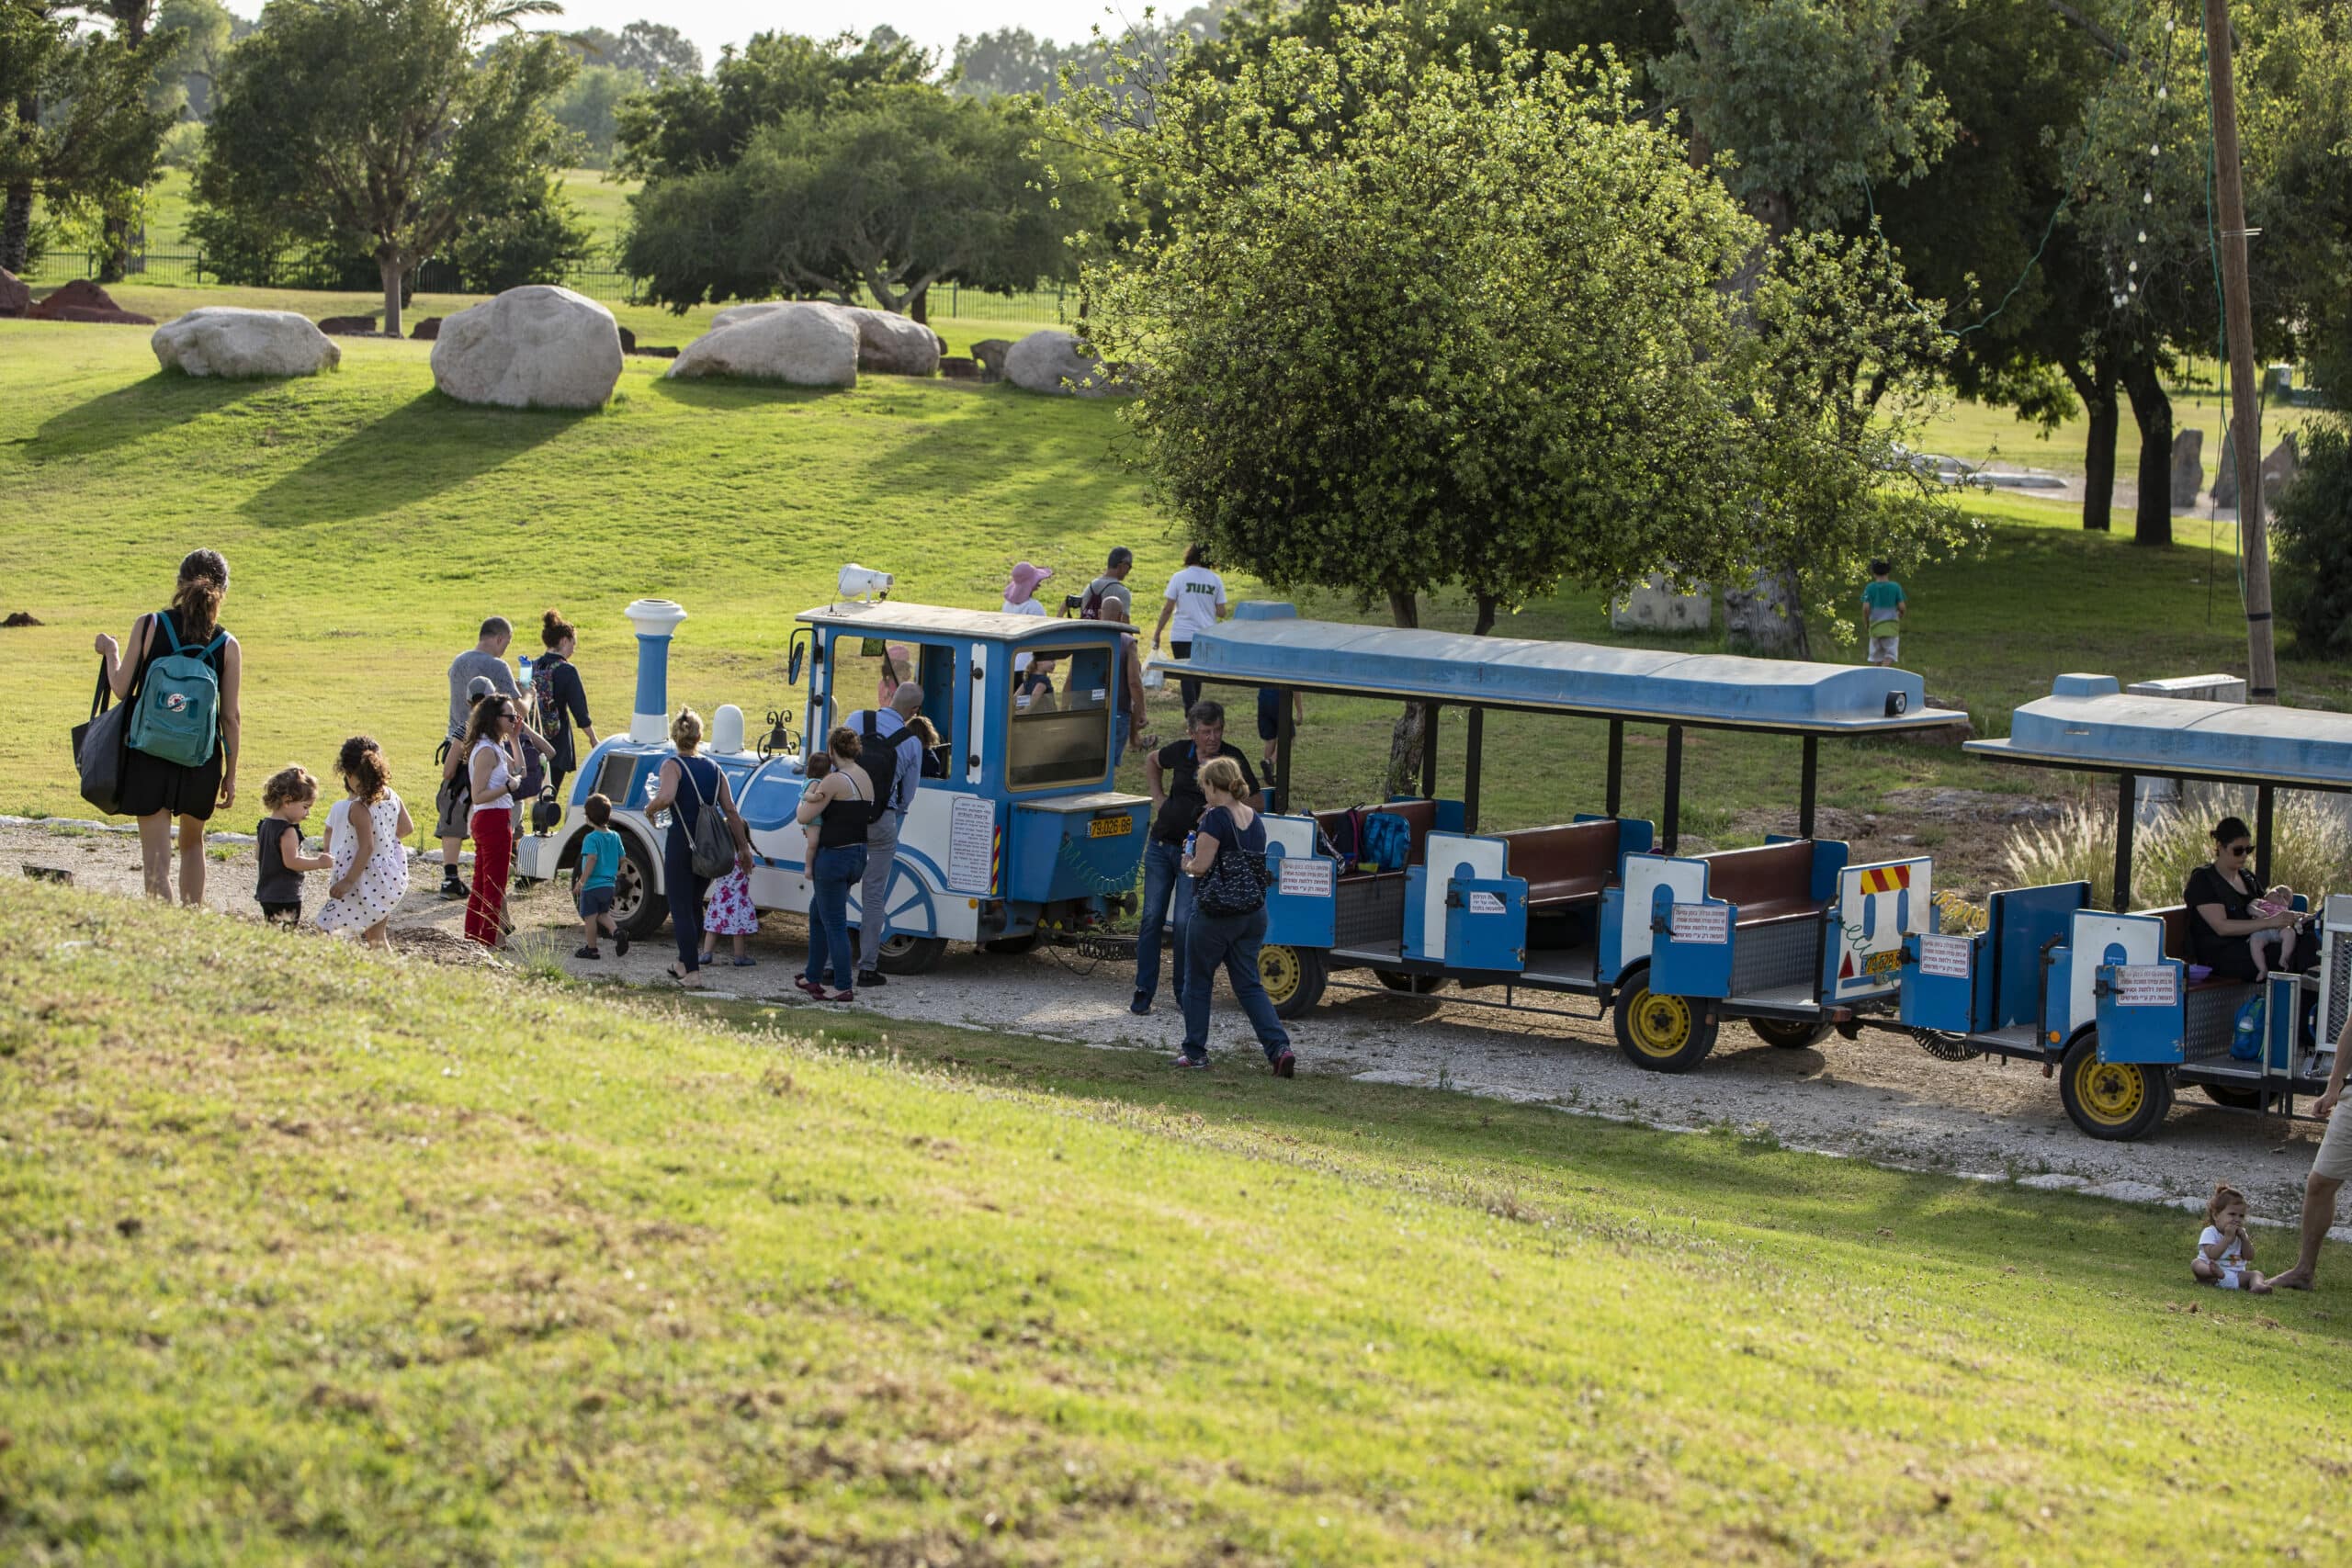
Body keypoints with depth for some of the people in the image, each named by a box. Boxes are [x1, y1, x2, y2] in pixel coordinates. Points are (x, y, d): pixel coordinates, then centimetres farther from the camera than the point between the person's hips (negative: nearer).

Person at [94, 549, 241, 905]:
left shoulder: (149, 626, -8)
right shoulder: (227, 646, -4)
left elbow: (122, 689, -4)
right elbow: (231, 718, -1)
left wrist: (111, 652, 16)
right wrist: (231, 774, 9)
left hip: (149, 756, -2)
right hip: (201, 760, 2)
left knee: (156, 858, -1)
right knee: (192, 842, 25)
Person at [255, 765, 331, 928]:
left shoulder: (263, 825, 10)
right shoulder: (288, 831, -19)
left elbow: (258, 855, 18)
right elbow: (291, 861, -24)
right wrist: (319, 863, -18)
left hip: (265, 894, 9)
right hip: (286, 897, -9)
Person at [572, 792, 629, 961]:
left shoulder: (592, 838, -16)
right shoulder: (615, 837, 5)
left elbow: (591, 860, -25)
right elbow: (622, 859, 11)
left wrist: (581, 882, -23)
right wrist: (616, 875, 27)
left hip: (593, 884, -7)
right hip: (610, 885, 7)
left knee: (590, 916, 5)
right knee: (603, 913, 21)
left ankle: (591, 948, 12)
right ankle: (616, 931, -3)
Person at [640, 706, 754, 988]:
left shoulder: (673, 766, -8)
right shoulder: (714, 769, 8)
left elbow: (665, 797, -28)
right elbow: (731, 812, 5)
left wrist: (650, 808, -7)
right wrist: (744, 848, 9)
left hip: (682, 843, -6)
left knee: (680, 909, 0)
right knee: (694, 905, 22)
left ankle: (692, 973, -8)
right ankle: (684, 963, 33)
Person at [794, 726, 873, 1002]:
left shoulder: (834, 781, -17)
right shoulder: (866, 780, 10)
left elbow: (803, 816, -16)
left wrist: (807, 795, 5)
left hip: (834, 856, -9)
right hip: (858, 856, 9)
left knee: (834, 923, -3)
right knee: (817, 912, 23)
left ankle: (844, 987, -1)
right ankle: (813, 978, 30)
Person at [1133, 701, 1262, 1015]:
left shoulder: (1233, 761, -9)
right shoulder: (1180, 752, 0)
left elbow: (1253, 803, -2)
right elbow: (1152, 762, 22)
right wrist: (1158, 798, 11)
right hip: (1161, 845, 3)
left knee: (1184, 922, -8)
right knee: (1152, 916, 3)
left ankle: (1183, 991, 7)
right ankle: (1143, 990, 9)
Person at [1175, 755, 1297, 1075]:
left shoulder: (1216, 818, -15)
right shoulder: (1254, 819, 9)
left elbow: (1201, 866, -18)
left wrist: (1187, 863, 4)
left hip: (1216, 913, -7)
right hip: (1254, 913, 7)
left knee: (1197, 981, 10)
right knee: (1249, 985, 9)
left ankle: (1195, 1052, 16)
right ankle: (1279, 1047, -7)